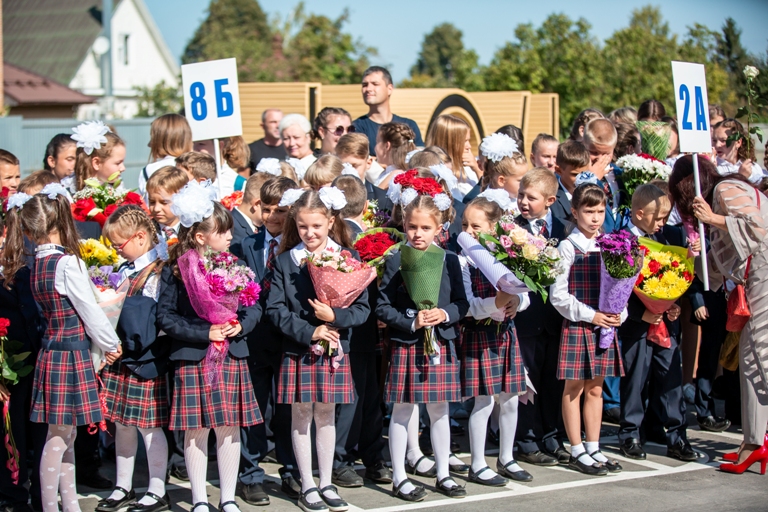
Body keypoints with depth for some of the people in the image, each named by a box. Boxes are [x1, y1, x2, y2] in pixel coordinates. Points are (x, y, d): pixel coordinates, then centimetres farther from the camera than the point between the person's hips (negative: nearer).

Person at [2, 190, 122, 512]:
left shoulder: (36, 265, 7)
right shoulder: (67, 263, -17)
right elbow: (89, 311, -12)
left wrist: (104, 344, 12)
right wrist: (111, 345, 5)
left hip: (52, 349, 8)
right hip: (71, 353, -8)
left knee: (66, 435, 16)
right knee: (58, 437, -1)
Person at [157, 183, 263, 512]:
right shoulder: (175, 270, -6)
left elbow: (254, 306, 10)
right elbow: (166, 316, -9)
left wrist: (241, 325, -11)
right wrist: (204, 333, -17)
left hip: (232, 357, 3)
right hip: (193, 360, -3)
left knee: (230, 429, 6)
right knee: (196, 431, 3)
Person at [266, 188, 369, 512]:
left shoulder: (349, 258, -1)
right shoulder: (285, 261, -3)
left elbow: (362, 308, -3)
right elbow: (275, 309, -7)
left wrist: (335, 317, -20)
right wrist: (309, 332, -16)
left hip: (335, 351, 1)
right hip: (298, 351, -1)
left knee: (326, 415, 10)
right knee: (301, 416, 6)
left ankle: (327, 484, 21)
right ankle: (307, 486, 16)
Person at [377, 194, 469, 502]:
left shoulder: (450, 261, 3)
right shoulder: (395, 262, -5)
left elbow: (462, 302, 6)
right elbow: (383, 307, -5)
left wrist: (445, 314, -14)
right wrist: (412, 322, -17)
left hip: (442, 345, 3)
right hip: (405, 346, -3)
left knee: (440, 410, 11)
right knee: (402, 410, 4)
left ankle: (443, 474, 22)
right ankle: (399, 478, 13)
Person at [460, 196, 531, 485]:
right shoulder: (463, 261, -9)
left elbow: (525, 295, 2)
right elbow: (467, 306, -15)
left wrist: (516, 301, -20)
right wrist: (496, 302, -29)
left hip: (506, 332, 5)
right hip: (479, 335, -5)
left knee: (510, 400, 11)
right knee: (484, 402, -2)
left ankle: (506, 459, 26)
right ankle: (477, 466, 9)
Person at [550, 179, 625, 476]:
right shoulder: (568, 247, -8)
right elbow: (558, 295, -11)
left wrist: (619, 314, -5)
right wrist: (590, 316, -16)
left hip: (605, 325, 5)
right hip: (576, 326, -5)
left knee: (595, 388, 12)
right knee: (574, 389, 3)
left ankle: (593, 449, 19)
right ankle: (577, 452, 9)